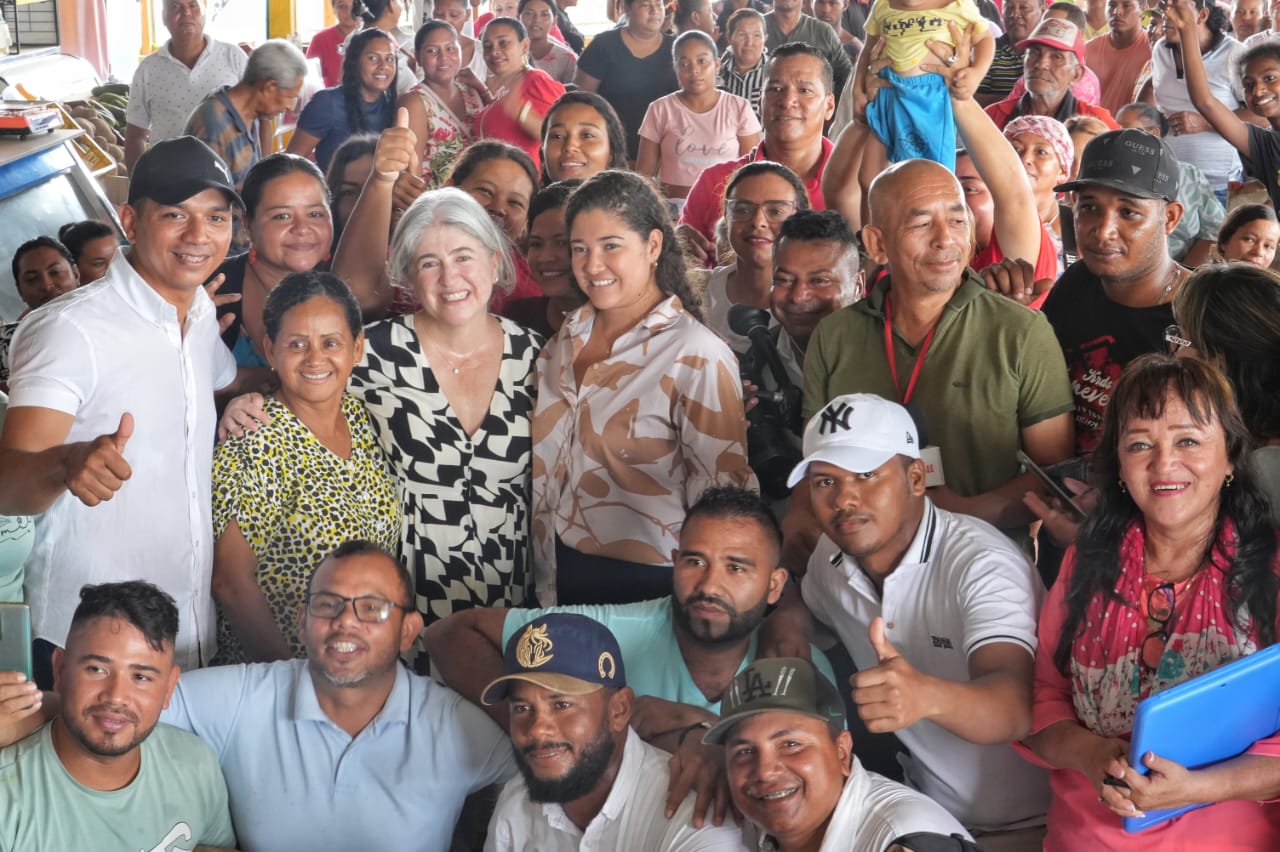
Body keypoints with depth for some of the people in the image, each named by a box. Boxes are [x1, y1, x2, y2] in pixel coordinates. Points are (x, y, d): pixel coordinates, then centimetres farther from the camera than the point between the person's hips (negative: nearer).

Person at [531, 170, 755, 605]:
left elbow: (722, 492, -13)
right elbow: (544, 463, 11)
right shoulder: (570, 336, 3)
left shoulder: (697, 357, -17)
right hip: (563, 571, 6)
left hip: (645, 583, -5)